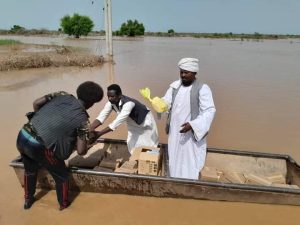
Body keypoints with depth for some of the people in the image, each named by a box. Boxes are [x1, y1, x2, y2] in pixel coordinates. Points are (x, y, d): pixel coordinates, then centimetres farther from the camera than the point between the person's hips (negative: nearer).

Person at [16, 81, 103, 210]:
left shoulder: (62, 96, 6)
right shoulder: (82, 119, -8)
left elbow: (36, 103, 7)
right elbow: (81, 151, -8)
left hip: (22, 137, 7)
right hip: (39, 147, -6)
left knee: (30, 169, 35)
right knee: (61, 175, 21)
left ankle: (28, 199, 57)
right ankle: (63, 204, 43)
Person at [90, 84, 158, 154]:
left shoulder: (128, 103, -41)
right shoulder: (111, 103, -20)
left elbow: (118, 121, -46)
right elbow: (101, 116, -24)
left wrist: (99, 133, -47)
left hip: (145, 123, -6)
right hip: (133, 125, 6)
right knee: (133, 146, 10)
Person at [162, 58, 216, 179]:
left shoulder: (203, 89, -12)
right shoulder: (175, 86, 4)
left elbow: (209, 111, -17)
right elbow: (166, 102, 2)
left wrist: (192, 125, -28)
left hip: (192, 134, -5)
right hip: (174, 133, 5)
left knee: (190, 164, 4)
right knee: (174, 162, 17)